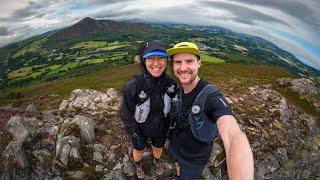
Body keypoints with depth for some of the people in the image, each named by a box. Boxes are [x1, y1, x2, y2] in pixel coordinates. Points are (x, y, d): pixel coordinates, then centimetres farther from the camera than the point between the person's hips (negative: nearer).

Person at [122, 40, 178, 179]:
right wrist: (136, 136, -12)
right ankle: (138, 165, 63)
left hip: (161, 128, 3)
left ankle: (156, 161, 66)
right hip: (140, 129, -2)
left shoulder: (171, 83, -20)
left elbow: (173, 107, -3)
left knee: (158, 148, 29)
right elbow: (128, 115, -19)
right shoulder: (133, 86, -31)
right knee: (139, 150, 26)